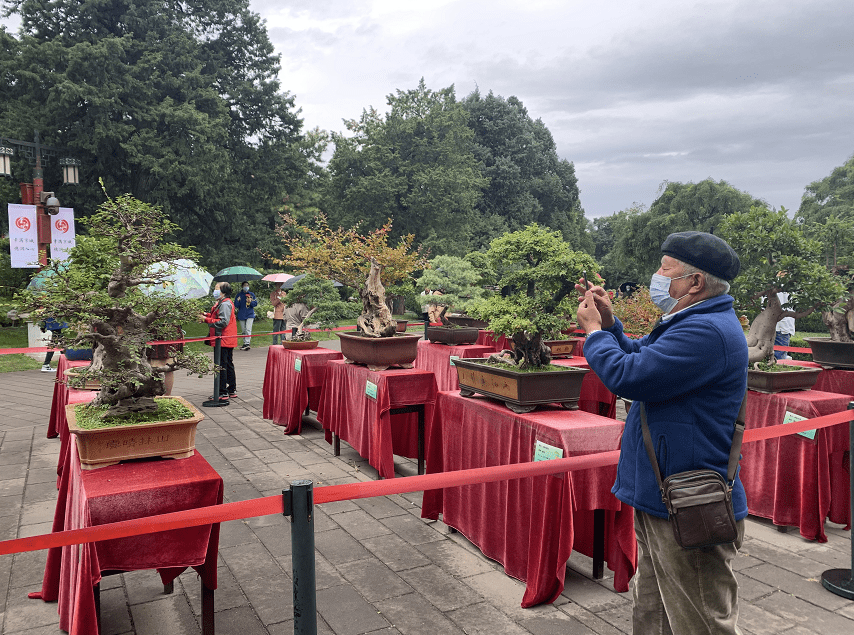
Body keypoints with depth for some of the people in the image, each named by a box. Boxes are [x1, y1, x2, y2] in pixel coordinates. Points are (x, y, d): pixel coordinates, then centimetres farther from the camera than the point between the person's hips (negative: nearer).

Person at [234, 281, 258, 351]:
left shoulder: (252, 294, 7)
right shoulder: (239, 295, 6)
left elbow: (255, 303, 4)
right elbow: (236, 306, 2)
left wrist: (251, 302, -15)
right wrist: (237, 301, -18)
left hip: (250, 314, -2)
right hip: (241, 315, 2)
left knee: (248, 329, -15)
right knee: (243, 331, 6)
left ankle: (247, 343, -19)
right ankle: (245, 343, 16)